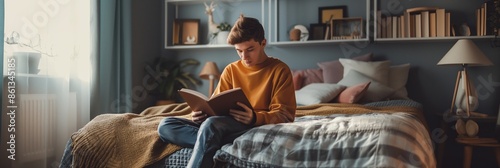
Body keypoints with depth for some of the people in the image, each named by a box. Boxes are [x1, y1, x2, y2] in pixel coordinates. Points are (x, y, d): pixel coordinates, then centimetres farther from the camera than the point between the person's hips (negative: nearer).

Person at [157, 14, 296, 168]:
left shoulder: (279, 70, 1)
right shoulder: (231, 70, 16)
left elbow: (285, 115, -6)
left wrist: (255, 118, -25)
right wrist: (203, 112, -11)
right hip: (228, 126, 6)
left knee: (212, 123, -37)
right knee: (165, 125, -11)